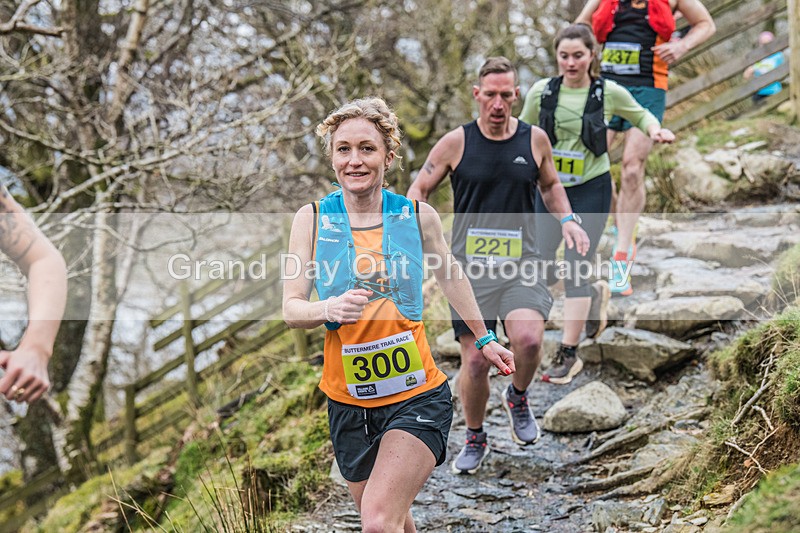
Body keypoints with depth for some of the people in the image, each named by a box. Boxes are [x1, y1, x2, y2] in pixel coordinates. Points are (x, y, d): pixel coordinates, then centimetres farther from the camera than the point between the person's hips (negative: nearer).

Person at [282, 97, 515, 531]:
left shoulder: (418, 216, -3)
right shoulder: (312, 218, -3)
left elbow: (450, 276, 16)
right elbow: (291, 308, -5)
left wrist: (484, 339, 26)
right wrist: (329, 309, -27)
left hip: (417, 396, -2)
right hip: (348, 402, 2)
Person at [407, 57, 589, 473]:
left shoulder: (534, 140, 5)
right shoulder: (456, 142, -1)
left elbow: (550, 184, 23)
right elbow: (419, 189, 9)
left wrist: (567, 219, 5)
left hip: (521, 263, 1)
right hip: (469, 266, 0)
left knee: (528, 338, -24)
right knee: (474, 361, -1)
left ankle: (518, 397, 10)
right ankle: (475, 438, 25)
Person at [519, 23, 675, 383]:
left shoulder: (609, 92, -6)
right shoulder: (542, 91, -3)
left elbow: (639, 115, 12)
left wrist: (656, 130, -8)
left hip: (591, 191, -3)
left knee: (575, 267, -8)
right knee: (543, 270, 3)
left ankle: (568, 355, 1)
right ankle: (595, 291, 36)